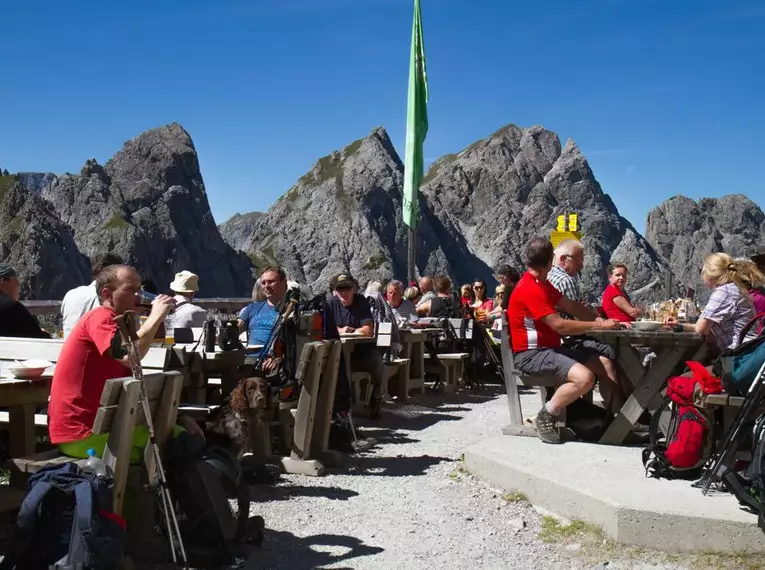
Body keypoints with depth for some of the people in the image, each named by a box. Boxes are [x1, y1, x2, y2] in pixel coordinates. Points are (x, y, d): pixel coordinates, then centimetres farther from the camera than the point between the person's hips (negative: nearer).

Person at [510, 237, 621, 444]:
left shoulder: (542, 284, 16)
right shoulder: (530, 289, -20)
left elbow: (572, 308, 13)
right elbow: (559, 325, -25)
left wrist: (605, 321, 3)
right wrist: (599, 325, -19)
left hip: (550, 348, 11)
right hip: (531, 354, -11)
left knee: (603, 363, 7)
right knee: (585, 377, -29)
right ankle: (545, 418, -14)